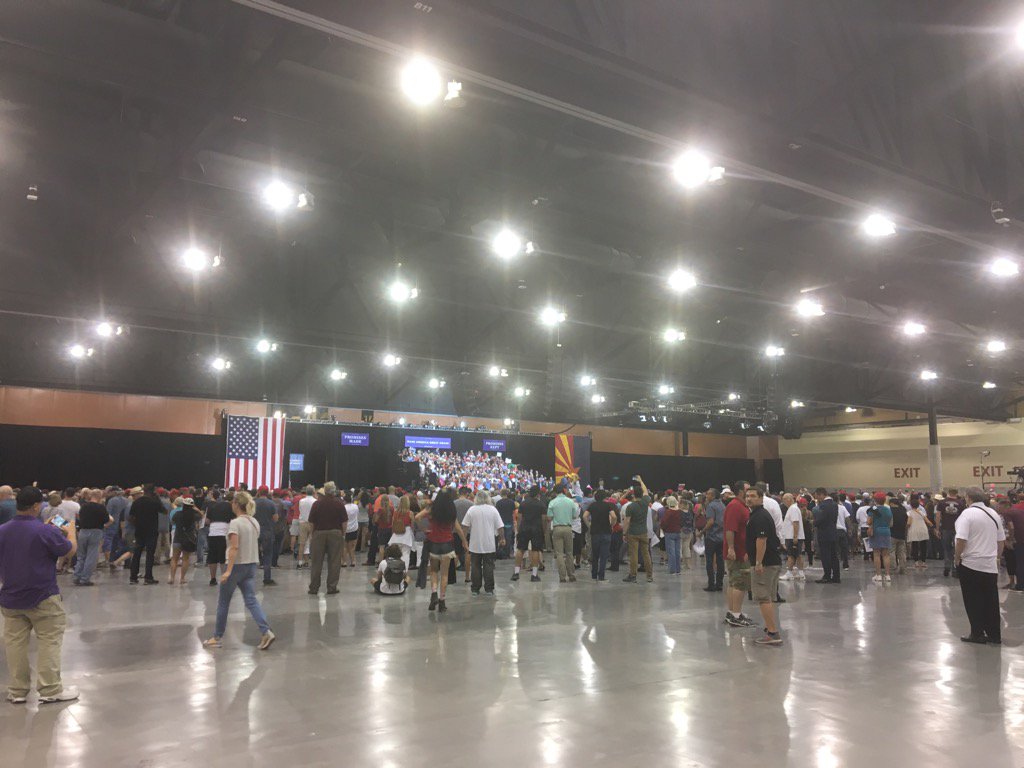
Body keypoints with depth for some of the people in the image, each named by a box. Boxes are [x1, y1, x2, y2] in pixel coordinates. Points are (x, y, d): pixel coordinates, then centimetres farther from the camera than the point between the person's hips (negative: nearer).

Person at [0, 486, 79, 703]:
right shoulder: (45, 531, -18)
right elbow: (70, 551, -6)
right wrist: (71, 531, 10)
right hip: (42, 598, -5)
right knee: (49, 641, 4)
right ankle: (50, 690, 7)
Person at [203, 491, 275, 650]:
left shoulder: (235, 523, -14)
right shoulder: (255, 523, 8)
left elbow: (234, 547, -21)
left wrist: (228, 570, -23)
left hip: (237, 565, -6)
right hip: (252, 565, 6)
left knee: (223, 602, 11)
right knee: (251, 600, 3)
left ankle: (218, 637, 21)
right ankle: (266, 631, -14)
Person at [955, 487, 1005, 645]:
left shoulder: (967, 513, -13)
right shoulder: (994, 514, 7)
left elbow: (961, 540, -21)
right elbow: (1002, 540, 14)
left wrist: (957, 557, -7)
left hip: (970, 565, -5)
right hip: (991, 566, 6)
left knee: (974, 603, 6)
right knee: (991, 602, 12)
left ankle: (977, 634, 13)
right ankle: (994, 635, 19)